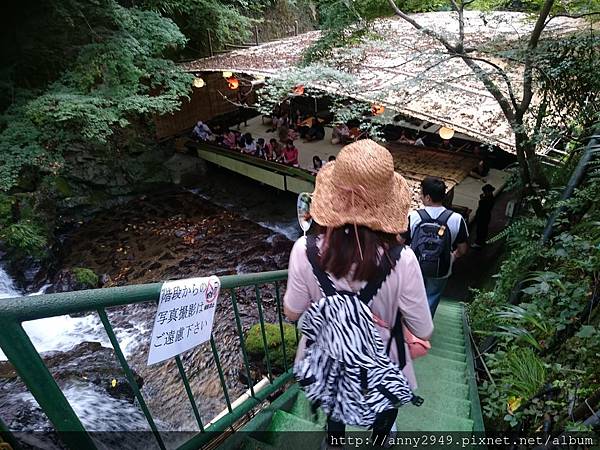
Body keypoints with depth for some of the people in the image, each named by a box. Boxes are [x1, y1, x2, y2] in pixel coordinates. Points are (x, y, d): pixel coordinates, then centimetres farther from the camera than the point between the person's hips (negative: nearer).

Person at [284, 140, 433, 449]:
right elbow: (423, 331, -17)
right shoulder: (401, 260, -32)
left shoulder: (305, 251, -29)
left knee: (334, 403, 35)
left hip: (327, 359, 1)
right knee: (384, 409, 36)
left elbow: (292, 312, -12)